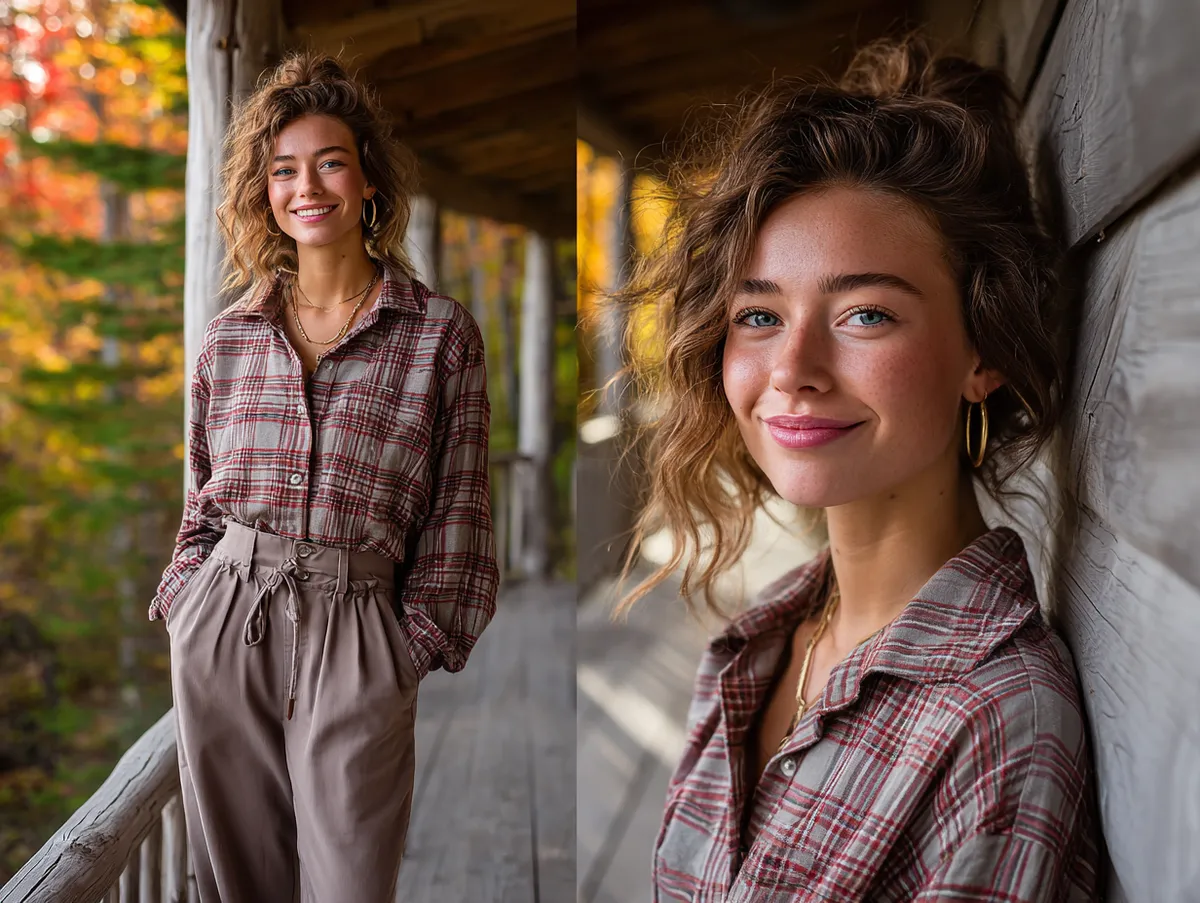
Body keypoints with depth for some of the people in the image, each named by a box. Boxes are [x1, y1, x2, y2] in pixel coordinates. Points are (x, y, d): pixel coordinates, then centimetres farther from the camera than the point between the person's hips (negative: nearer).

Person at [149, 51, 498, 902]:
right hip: (221, 623, 4)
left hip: (357, 632, -3)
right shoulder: (230, 334, 8)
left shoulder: (442, 332, -2)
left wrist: (418, 639, -3)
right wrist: (186, 596, 9)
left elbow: (457, 509, -1)